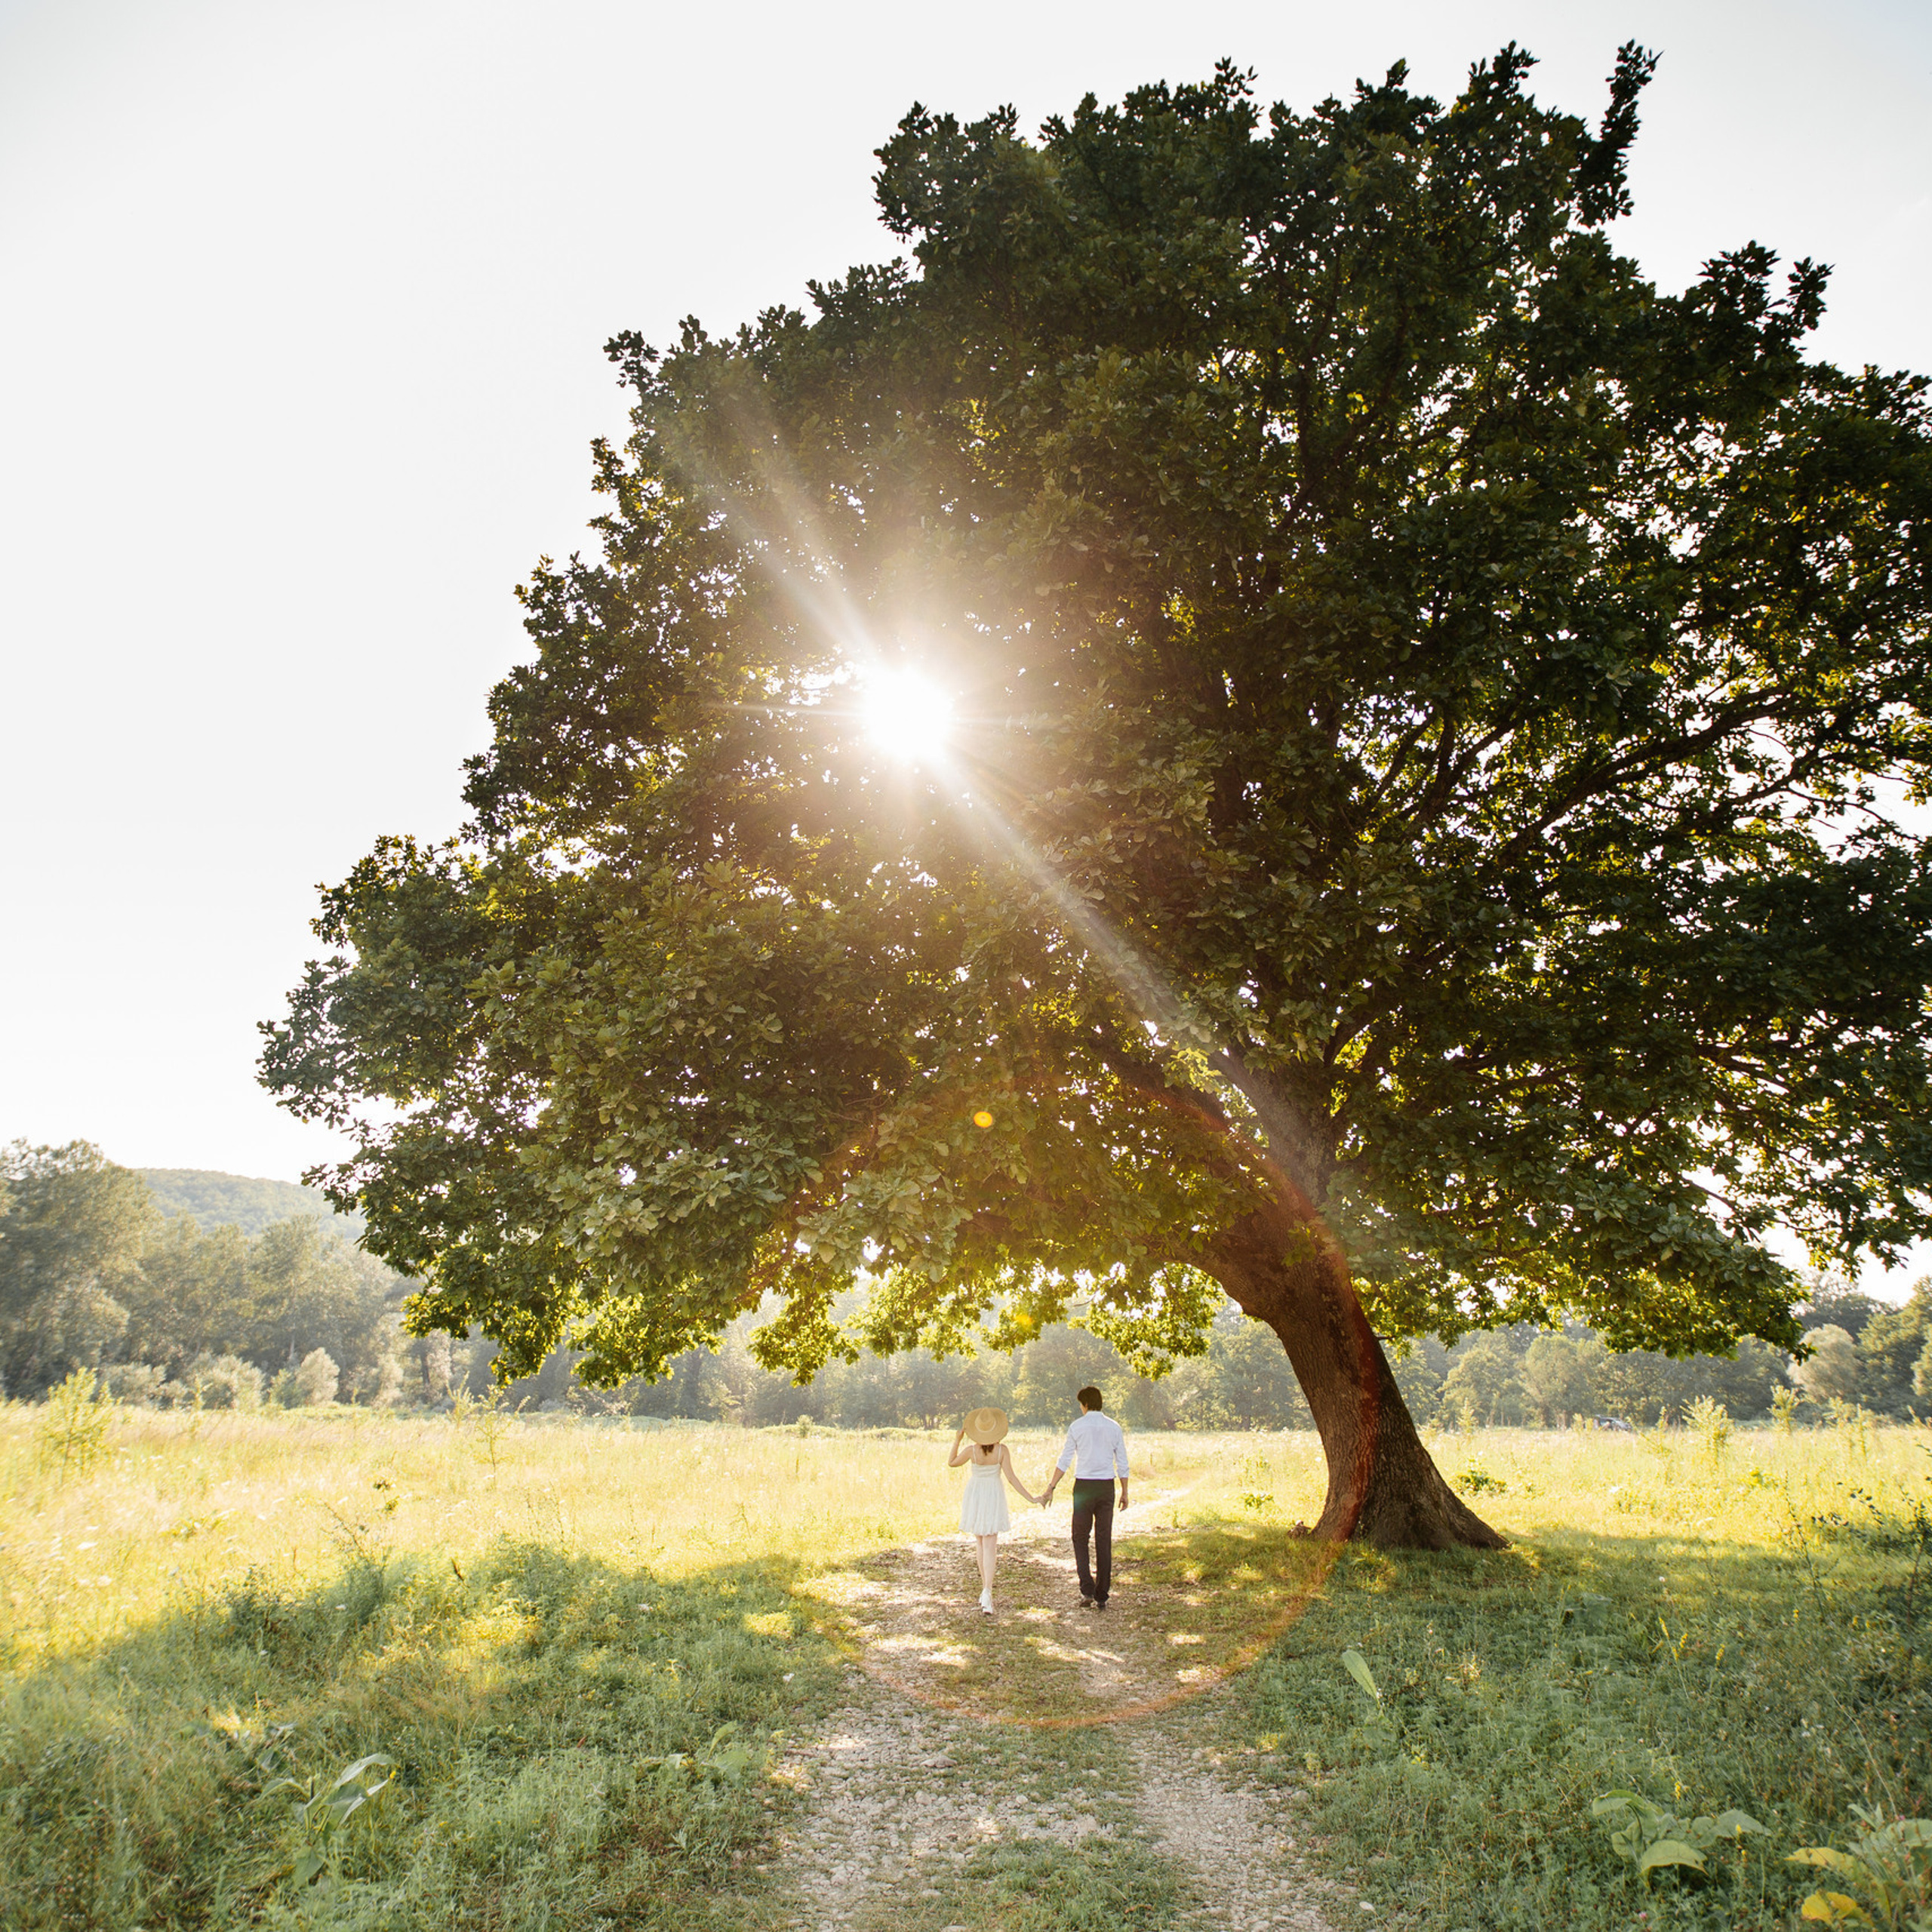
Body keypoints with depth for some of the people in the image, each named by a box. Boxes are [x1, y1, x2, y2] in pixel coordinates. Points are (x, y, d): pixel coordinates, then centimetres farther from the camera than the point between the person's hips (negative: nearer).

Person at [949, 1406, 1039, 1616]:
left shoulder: (972, 1450, -14)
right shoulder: (1002, 1450, -13)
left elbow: (951, 1463, 3)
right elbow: (1011, 1477, -14)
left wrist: (957, 1440, 1)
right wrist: (1030, 1498, -9)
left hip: (975, 1496, 1)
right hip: (994, 1497, -1)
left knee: (982, 1543, 19)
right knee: (990, 1546, -3)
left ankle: (985, 1589, 23)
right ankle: (987, 1592, -20)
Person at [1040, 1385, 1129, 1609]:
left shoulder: (1077, 1427, -3)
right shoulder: (1114, 1427, 4)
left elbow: (1065, 1461, -2)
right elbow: (1122, 1464, 5)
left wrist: (1051, 1489, 4)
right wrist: (1125, 1492, 14)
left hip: (1083, 1486, -2)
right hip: (1107, 1486, 2)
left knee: (1080, 1538, 10)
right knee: (1104, 1541, 8)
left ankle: (1087, 1589, -4)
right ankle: (1101, 1597, 11)